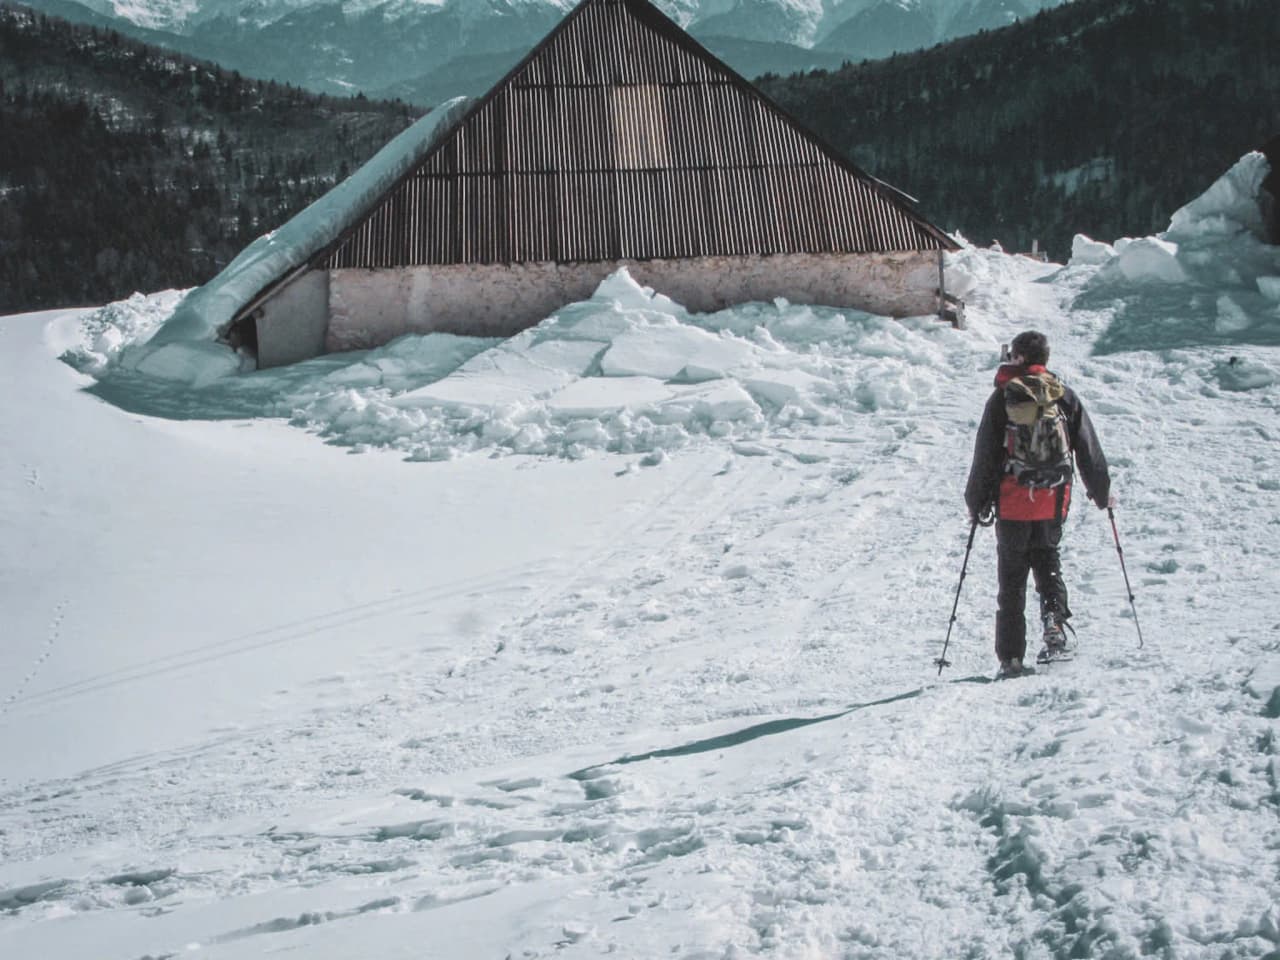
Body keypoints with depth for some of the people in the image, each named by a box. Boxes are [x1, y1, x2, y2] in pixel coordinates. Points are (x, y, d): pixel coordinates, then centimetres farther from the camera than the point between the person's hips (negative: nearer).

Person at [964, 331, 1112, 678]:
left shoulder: (1003, 397, -5)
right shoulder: (1064, 396, 2)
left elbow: (985, 455, -5)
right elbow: (1088, 448, 7)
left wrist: (977, 502, 4)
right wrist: (1102, 492, 19)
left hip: (1013, 501, -2)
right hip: (1054, 500, 2)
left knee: (1011, 575, 6)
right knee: (1047, 559, 22)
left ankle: (1011, 656, 4)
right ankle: (1054, 619, -4)